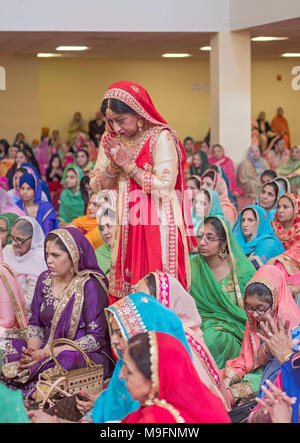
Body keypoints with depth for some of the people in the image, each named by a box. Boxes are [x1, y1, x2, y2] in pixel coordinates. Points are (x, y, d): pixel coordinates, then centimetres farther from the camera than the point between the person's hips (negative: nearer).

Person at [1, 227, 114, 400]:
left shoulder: (89, 285, -13)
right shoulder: (45, 279, 7)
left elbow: (96, 338, -16)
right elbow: (35, 324, 14)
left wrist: (48, 353, -21)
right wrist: (33, 348, -10)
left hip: (86, 356, -6)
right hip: (46, 351, 6)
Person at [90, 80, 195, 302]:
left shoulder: (161, 138, -11)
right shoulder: (111, 141, 8)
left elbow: (164, 186, -18)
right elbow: (97, 187, 10)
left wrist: (127, 164, -14)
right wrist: (113, 166, -10)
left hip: (158, 227, -6)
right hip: (127, 228, 6)